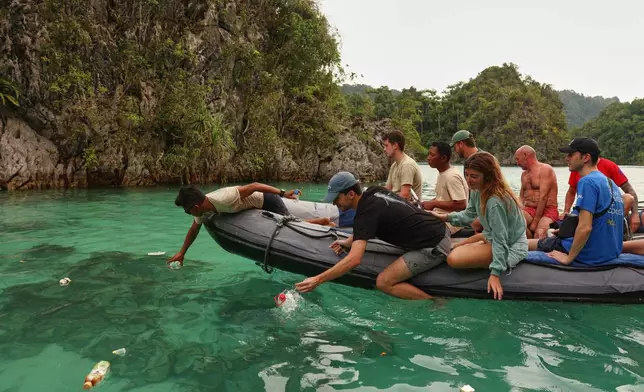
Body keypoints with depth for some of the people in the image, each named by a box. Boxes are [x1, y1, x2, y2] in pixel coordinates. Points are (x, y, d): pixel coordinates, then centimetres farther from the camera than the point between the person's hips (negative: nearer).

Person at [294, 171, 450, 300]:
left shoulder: (366, 212, -22)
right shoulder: (374, 191, 3)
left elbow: (354, 260, -31)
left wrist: (317, 280, -29)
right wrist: (349, 241, 8)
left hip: (434, 248, -10)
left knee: (383, 282, -13)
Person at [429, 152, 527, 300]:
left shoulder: (495, 202, -33)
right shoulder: (477, 191, -5)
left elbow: (501, 240, -31)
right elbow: (468, 215, 5)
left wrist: (495, 274, -32)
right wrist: (444, 217, -12)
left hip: (510, 246, -10)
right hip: (492, 236, 10)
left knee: (454, 259, -24)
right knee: (454, 248, 23)